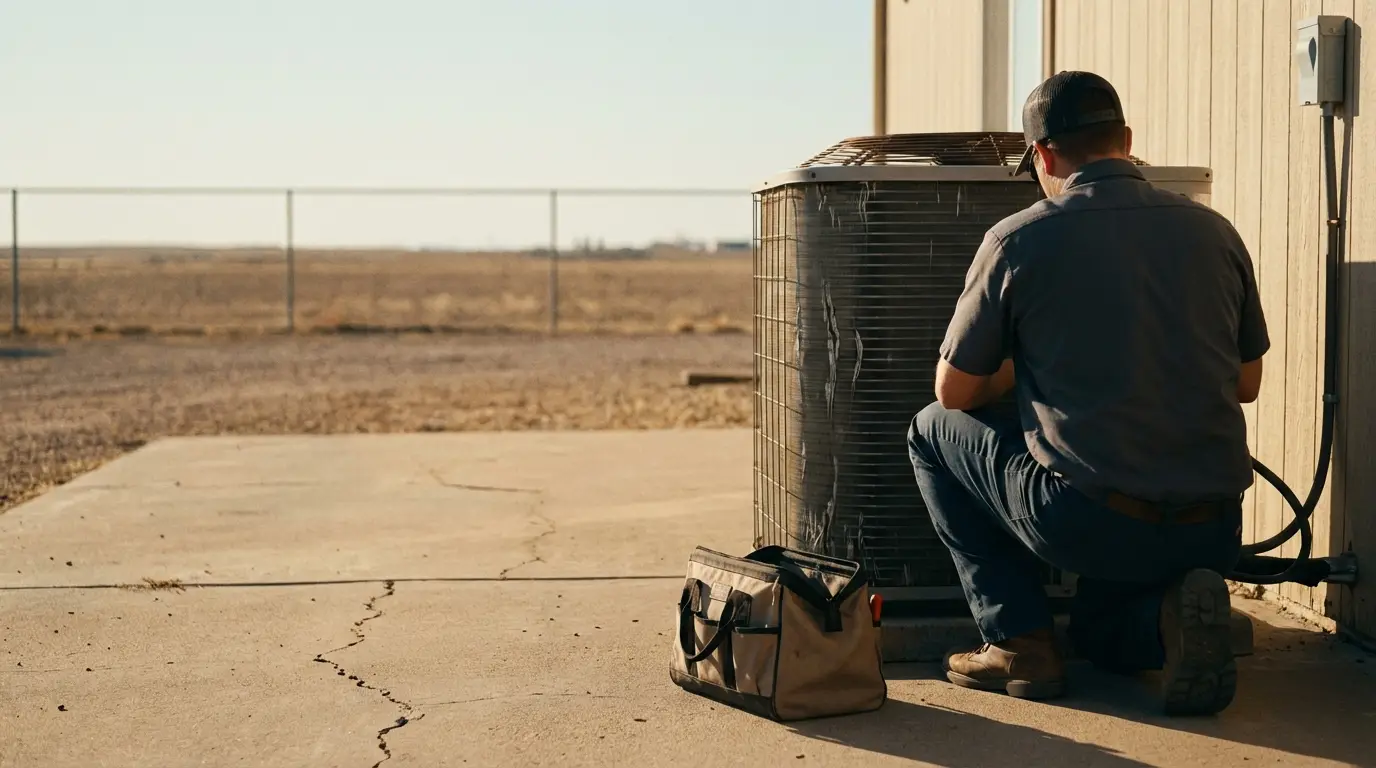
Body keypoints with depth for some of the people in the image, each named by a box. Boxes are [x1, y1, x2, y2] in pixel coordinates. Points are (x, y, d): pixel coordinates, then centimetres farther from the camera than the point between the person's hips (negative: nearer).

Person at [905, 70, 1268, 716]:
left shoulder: (1018, 239, -5)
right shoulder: (1215, 233, 6)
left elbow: (954, 391, 4)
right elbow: (1246, 384, 17)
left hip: (1088, 524, -5)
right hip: (1213, 532, 5)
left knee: (932, 431, 19)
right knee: (1101, 634, 35)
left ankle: (1018, 639, 11)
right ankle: (1171, 615, -1)